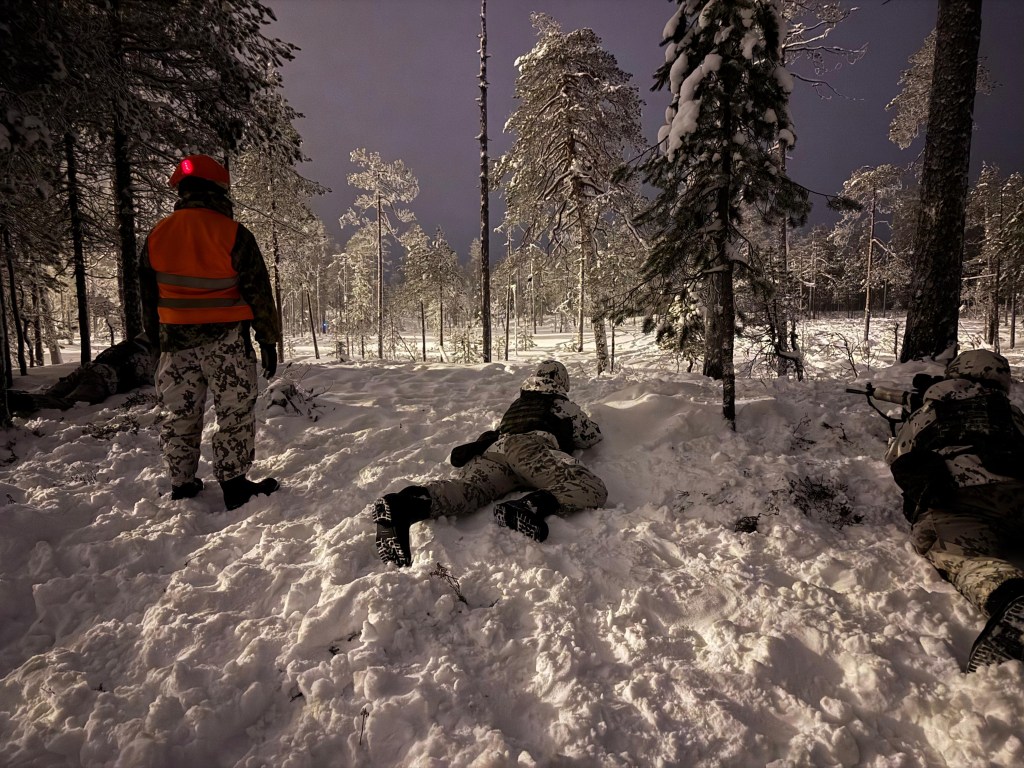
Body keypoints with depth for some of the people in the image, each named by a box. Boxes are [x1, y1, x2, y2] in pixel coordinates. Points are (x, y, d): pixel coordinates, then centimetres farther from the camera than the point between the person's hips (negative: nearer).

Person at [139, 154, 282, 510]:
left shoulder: (157, 235, 4)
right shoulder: (232, 234, -12)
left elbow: (148, 296, 11)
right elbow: (258, 292, -10)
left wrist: (157, 338, 21)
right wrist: (269, 339, -1)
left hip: (175, 342, 5)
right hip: (226, 342, -5)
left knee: (179, 415, 14)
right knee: (235, 414, 6)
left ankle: (181, 485, 24)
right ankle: (234, 484, 9)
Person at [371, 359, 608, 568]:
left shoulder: (517, 403, 40)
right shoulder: (564, 406, 28)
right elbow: (593, 436, 38)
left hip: (495, 446, 5)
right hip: (530, 447, -5)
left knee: (464, 489, -24)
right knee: (593, 491, -16)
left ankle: (406, 504, -54)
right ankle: (531, 506, -41)